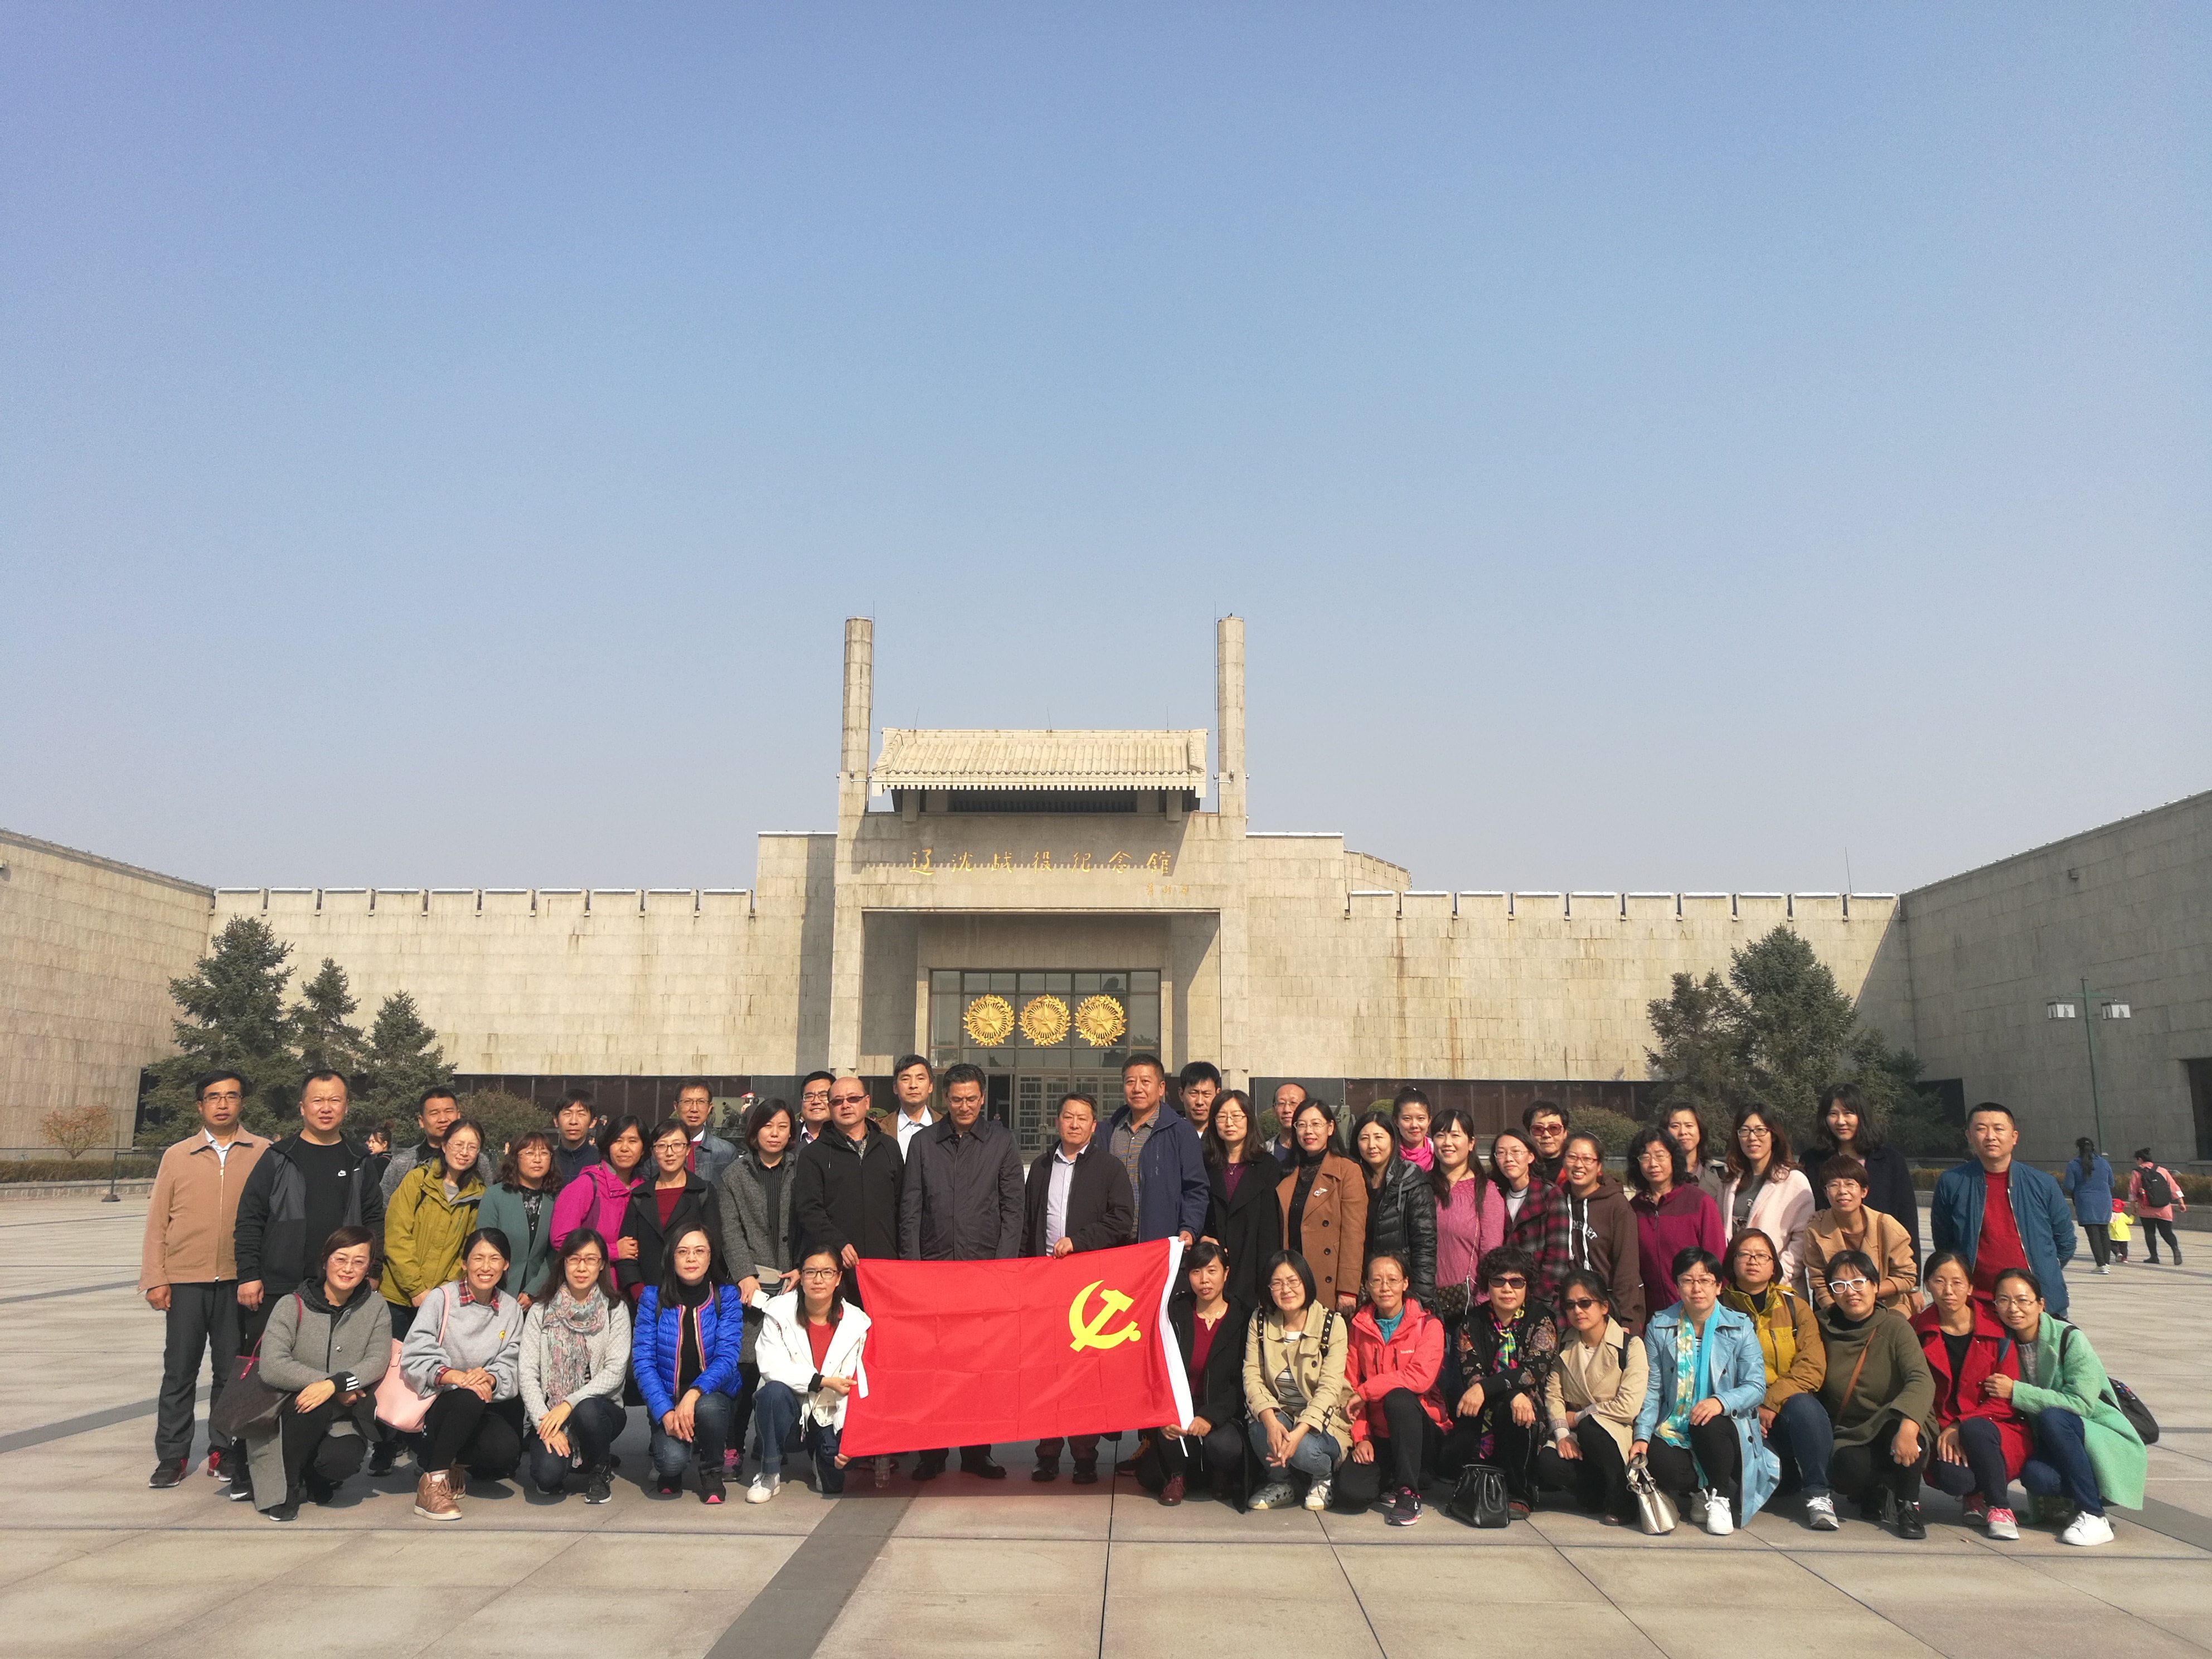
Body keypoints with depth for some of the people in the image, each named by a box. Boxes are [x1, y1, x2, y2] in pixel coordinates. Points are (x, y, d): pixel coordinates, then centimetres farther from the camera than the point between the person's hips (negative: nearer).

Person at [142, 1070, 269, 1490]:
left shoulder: (263, 1153, 2)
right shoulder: (177, 1156, 6)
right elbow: (157, 1222, 6)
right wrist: (155, 1278, -1)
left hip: (238, 1281, -1)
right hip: (184, 1281, 1)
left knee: (231, 1370, 7)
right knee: (179, 1371, 5)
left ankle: (225, 1451, 18)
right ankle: (172, 1456, 15)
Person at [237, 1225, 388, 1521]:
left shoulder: (375, 1308, 2)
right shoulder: (292, 1306, -6)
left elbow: (378, 1361, -9)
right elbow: (272, 1368, -16)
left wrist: (335, 1384, -27)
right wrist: (333, 1386, -20)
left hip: (344, 1419, 2)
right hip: (293, 1413, -1)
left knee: (341, 1460, -29)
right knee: (316, 1405, -35)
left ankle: (317, 1478, 12)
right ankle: (286, 1488, -8)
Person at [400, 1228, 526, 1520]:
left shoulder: (510, 1308, 8)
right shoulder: (441, 1299, -4)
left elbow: (510, 1367, 2)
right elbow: (414, 1358, -13)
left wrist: (490, 1378, -22)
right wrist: (456, 1376, -29)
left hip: (484, 1409, 4)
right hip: (438, 1403, -3)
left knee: (507, 1450, -26)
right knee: (470, 1397, -37)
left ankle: (452, 1462, 7)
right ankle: (432, 1480, -19)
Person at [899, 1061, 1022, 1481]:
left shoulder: (1001, 1142, 6)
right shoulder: (923, 1143, 8)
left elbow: (1012, 1208, 3)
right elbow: (910, 1208, 6)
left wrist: (1003, 1264, -5)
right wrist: (911, 1264, -2)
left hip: (986, 1267, 0)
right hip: (934, 1266, 1)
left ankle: (977, 1452, 12)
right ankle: (931, 1453, 10)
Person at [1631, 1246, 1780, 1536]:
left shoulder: (1740, 1328, 2)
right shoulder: (1659, 1327, 6)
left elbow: (1757, 1386, -8)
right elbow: (1652, 1388, 2)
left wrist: (1722, 1401, -29)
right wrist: (1642, 1436, -11)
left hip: (1724, 1428, 0)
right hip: (1675, 1432, 0)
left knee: (1709, 1425, -36)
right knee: (1657, 1462, -33)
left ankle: (1720, 1497, -7)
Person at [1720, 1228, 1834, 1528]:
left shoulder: (1796, 1307, 11)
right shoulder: (1721, 1309, 7)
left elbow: (1812, 1367, -3)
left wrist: (1771, 1403, -16)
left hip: (1789, 1401, 1)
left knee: (1803, 1405, -32)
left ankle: (1818, 1494, -25)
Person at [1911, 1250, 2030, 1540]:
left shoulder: (1997, 1331, -4)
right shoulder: (1918, 1332, 1)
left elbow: (2006, 1400, -7)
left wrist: (1961, 1427, -19)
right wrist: (1944, 1433, -15)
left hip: (1998, 1429, -1)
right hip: (1944, 1433, 1)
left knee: (1974, 1430, -37)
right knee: (1950, 1477, -33)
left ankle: (1999, 1505, -9)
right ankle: (1977, 1492, 7)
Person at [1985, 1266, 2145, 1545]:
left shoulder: (2069, 1339, -14)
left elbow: (2081, 1404, -23)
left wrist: (2016, 1392, -25)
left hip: (2106, 1442, -3)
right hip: (2055, 1446, 3)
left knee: (2052, 1417, -34)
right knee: (2035, 1475, -32)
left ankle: (2094, 1517, -22)